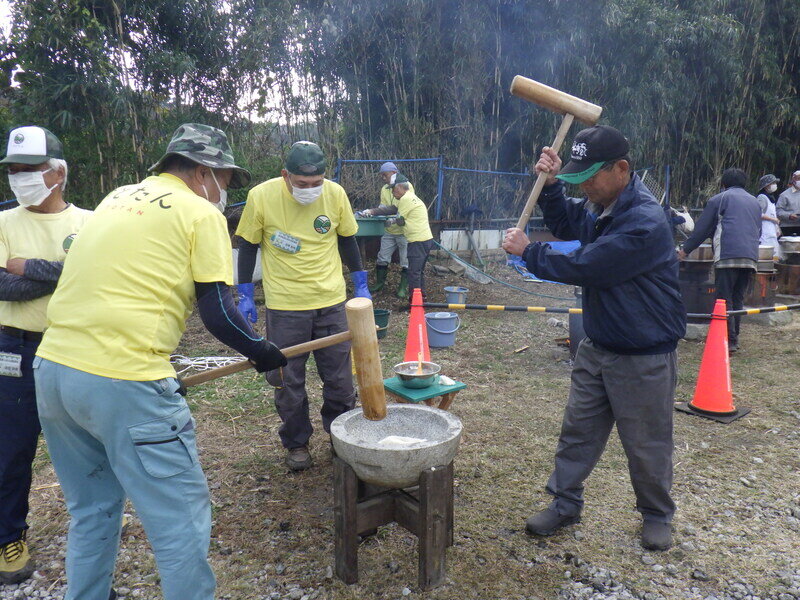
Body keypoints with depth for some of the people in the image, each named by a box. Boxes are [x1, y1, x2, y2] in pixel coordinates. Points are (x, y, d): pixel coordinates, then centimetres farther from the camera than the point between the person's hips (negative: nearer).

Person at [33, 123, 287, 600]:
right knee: (181, 523, 4)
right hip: (124, 382, -8)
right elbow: (218, 313, -9)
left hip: (52, 368, 9)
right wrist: (262, 352, 8)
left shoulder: (116, 198, 19)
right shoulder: (200, 213, -2)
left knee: (92, 510, 24)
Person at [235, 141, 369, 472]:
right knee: (288, 381, 8)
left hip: (331, 301, 2)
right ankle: (296, 443, 28)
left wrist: (361, 284, 9)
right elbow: (248, 246, 0)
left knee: (339, 377, 11)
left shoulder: (336, 193, -6)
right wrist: (245, 296, -1)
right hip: (284, 305, -1)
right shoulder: (261, 196, -11)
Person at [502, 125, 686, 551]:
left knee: (647, 443, 11)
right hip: (596, 345, 8)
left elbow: (583, 267, -28)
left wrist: (527, 252, -15)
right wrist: (551, 185, 1)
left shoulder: (645, 222, -27)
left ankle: (657, 515, 35)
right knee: (577, 429, 14)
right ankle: (564, 504, 30)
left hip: (643, 355, -7)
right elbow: (565, 226, 19)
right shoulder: (598, 205, 0)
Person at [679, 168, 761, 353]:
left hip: (727, 255, -6)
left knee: (724, 299, -4)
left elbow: (702, 228, 6)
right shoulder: (754, 202, 26)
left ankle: (728, 340, -9)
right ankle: (734, 338, 15)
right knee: (738, 299, 12)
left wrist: (685, 250, 15)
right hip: (751, 257, 6)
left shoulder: (718, 199, 8)